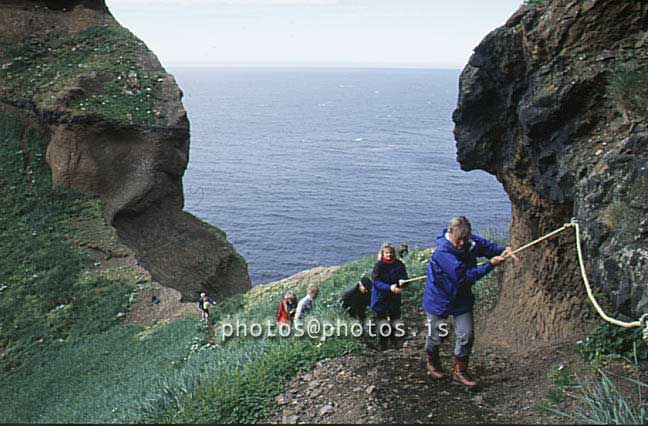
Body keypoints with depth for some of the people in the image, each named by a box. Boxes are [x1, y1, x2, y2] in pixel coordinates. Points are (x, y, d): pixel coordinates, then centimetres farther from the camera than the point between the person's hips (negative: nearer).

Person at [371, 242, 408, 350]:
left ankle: (394, 342, 29)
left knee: (395, 320, 10)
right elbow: (376, 282, -17)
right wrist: (390, 288, -29)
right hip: (381, 299, -3)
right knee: (382, 321, 5)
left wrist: (402, 281, -26)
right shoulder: (379, 265, -11)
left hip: (395, 298, 3)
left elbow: (404, 276, -1)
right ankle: (383, 344, 21)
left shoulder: (399, 264, -1)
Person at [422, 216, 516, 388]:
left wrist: (504, 251, -15)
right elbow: (465, 276, -34)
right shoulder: (443, 253, -32)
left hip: (462, 298, 5)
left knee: (466, 335, 1)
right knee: (436, 336, 12)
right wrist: (491, 264, -30)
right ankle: (432, 361, 43)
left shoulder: (472, 242, -11)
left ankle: (460, 371, 19)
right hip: (439, 299, -5)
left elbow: (488, 246, 6)